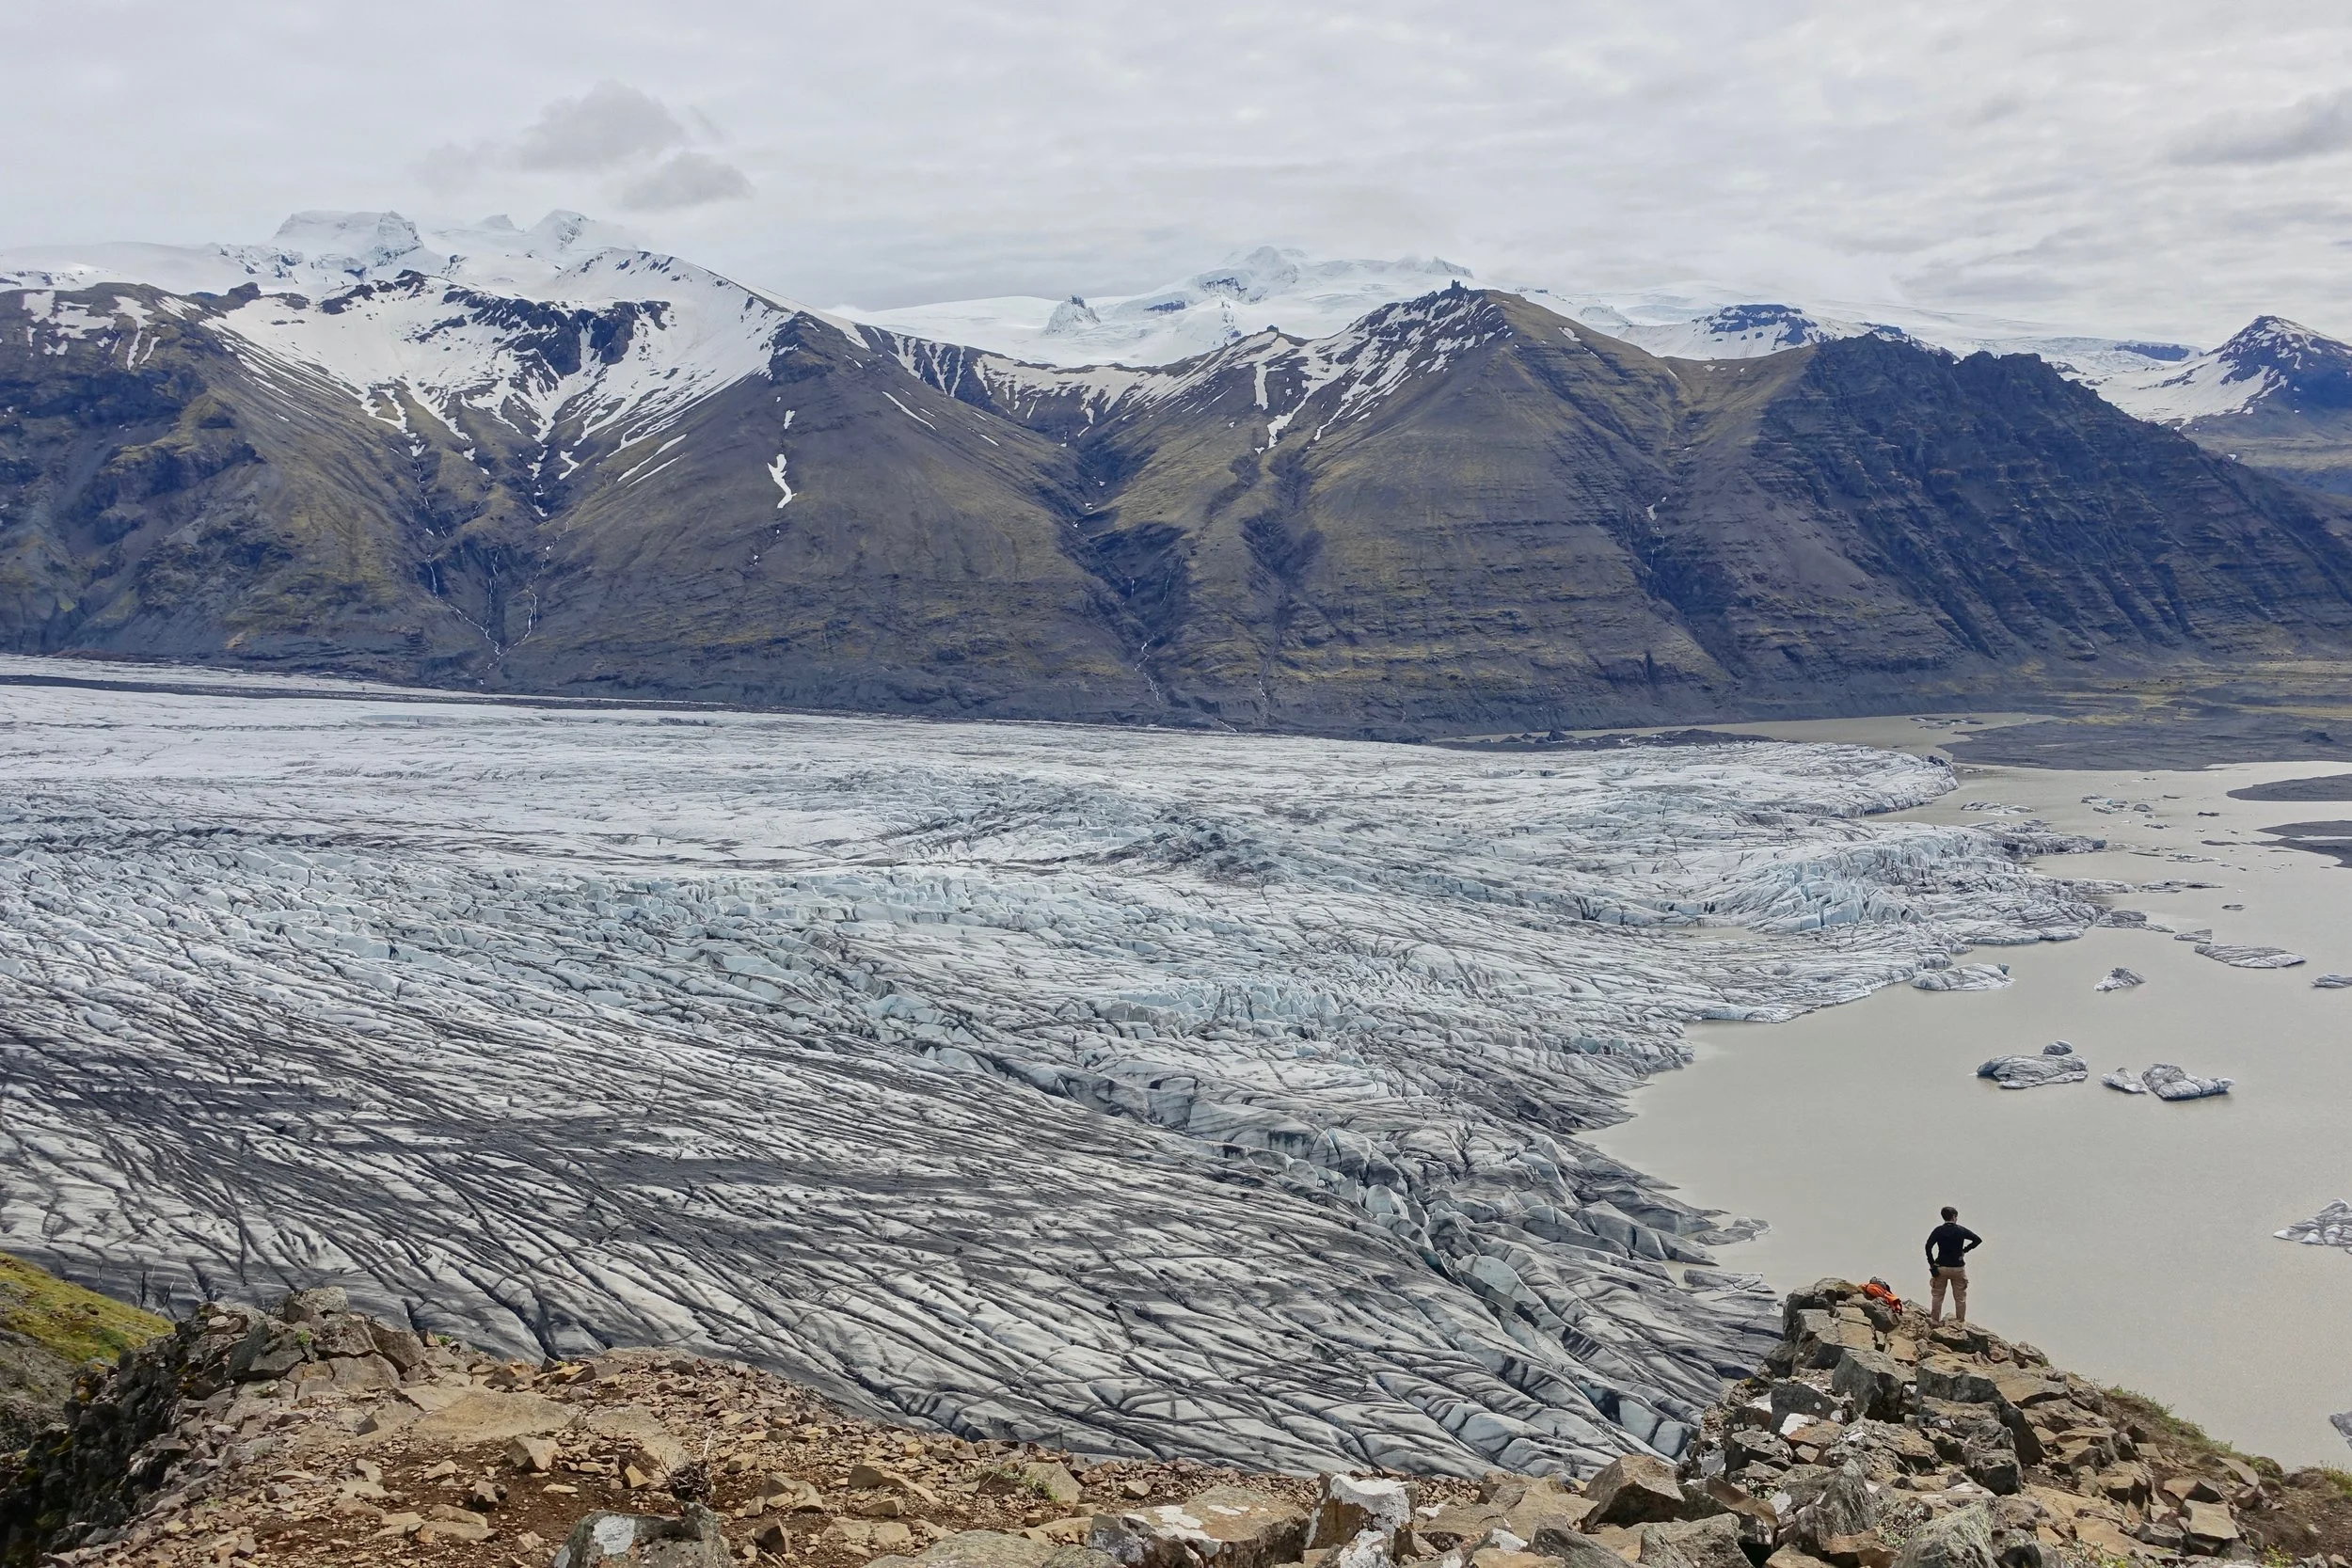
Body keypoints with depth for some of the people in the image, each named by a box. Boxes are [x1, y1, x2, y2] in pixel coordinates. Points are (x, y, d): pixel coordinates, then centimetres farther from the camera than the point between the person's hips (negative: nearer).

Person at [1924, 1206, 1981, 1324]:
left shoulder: (1938, 1230, -6)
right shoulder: (1961, 1230, -3)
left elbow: (1928, 1246, -15)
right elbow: (1978, 1239, -1)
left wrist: (1932, 1264, -6)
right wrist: (1965, 1250, 6)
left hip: (1941, 1267, 0)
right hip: (1958, 1268, 0)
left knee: (1937, 1295, 10)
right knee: (1960, 1296, 11)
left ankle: (1935, 1319, 12)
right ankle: (1960, 1320, 14)